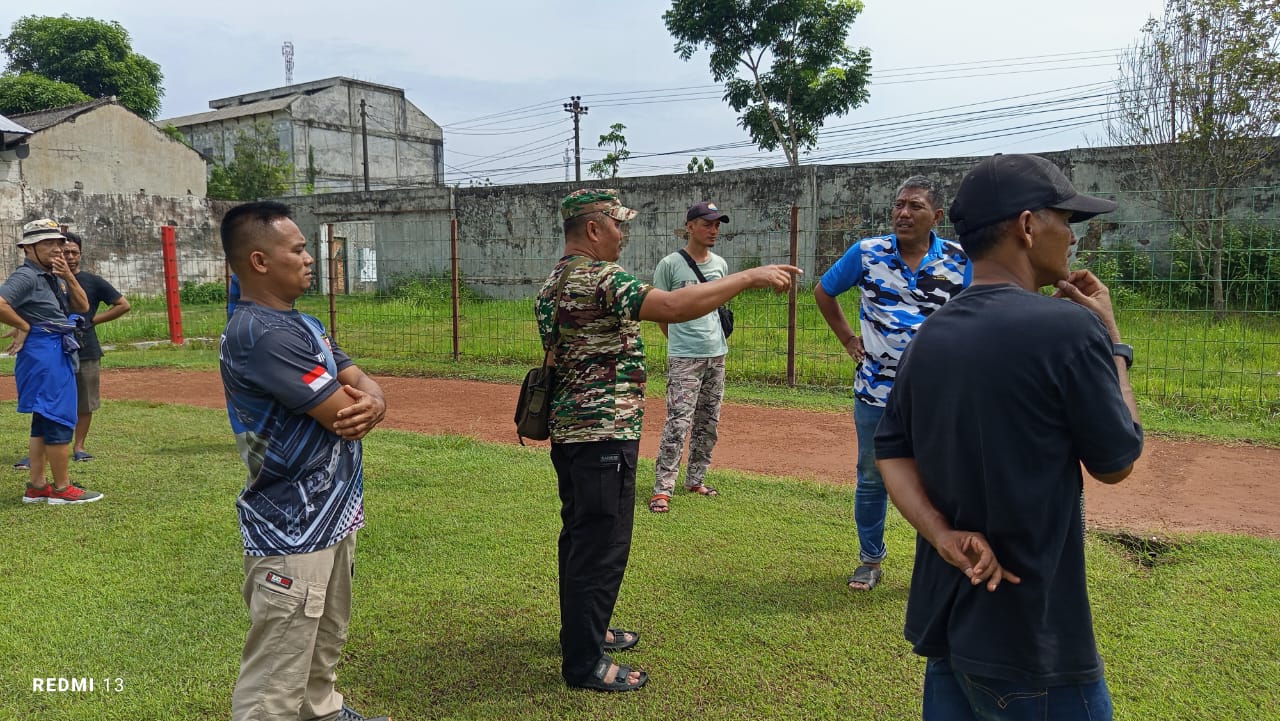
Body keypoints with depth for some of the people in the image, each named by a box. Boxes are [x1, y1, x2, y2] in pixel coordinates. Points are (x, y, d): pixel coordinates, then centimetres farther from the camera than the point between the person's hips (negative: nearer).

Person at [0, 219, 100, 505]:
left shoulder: (54, 277, 14)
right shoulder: (26, 276, -13)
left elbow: (82, 306, 11)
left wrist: (68, 276, -2)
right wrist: (23, 326, -15)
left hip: (60, 355, 10)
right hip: (43, 354, -10)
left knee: (44, 420, 13)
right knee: (59, 420, -5)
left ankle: (36, 486, 21)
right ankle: (61, 489, 2)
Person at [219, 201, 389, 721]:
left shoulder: (303, 323, 11)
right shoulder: (262, 334, -22)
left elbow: (362, 384, 9)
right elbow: (339, 412, -23)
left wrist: (370, 404, -16)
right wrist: (357, 402, 1)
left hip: (334, 515, 10)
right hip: (292, 533, -10)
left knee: (324, 644, 28)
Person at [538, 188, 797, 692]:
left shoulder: (555, 280, 13)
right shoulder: (599, 277, -19)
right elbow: (675, 307, -30)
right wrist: (750, 277, -23)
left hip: (568, 431, 11)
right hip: (603, 435, -11)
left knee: (580, 536, 21)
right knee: (602, 546, -1)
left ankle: (582, 631, 37)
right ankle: (584, 662, 9)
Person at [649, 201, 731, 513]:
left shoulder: (720, 264, 9)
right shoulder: (670, 264, -7)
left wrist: (714, 339, 14)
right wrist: (680, 341, 4)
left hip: (717, 354, 6)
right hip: (684, 358, -6)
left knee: (708, 423, 12)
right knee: (678, 422, -12)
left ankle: (695, 481, 25)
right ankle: (662, 489, -7)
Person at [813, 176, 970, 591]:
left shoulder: (959, 262, -4)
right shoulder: (867, 253, -3)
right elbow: (823, 291, 10)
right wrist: (847, 339, 5)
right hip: (875, 393, 1)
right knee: (871, 479, 13)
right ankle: (870, 560, 29)